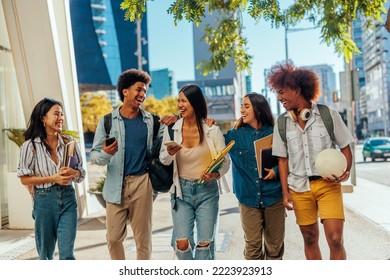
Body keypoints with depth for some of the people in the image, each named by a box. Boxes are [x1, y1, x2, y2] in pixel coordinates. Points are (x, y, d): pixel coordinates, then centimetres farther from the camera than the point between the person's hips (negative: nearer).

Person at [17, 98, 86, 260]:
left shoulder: (68, 141, 4)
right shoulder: (31, 146, -5)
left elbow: (81, 172, 10)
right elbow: (24, 179, -5)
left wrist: (72, 173, -13)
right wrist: (53, 178, -16)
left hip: (67, 198, 2)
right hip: (44, 200, -1)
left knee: (67, 252, -4)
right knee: (46, 252, 13)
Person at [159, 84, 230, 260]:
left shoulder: (212, 130, -6)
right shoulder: (171, 129, -1)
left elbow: (225, 161, -2)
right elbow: (163, 160, 7)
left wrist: (216, 174, -23)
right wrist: (169, 153, -15)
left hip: (207, 190, -1)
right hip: (181, 191, 1)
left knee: (205, 242, 6)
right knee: (182, 243, -2)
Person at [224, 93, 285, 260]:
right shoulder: (235, 135, 3)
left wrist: (276, 171, -12)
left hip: (273, 196, 0)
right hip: (248, 198, 1)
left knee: (275, 245, 11)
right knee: (252, 245, 3)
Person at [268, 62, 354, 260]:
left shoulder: (328, 114, -4)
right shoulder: (282, 123, 4)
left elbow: (345, 148, 2)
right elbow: (283, 160, 7)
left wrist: (345, 172, -16)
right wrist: (285, 192, 1)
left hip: (328, 185, -2)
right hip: (299, 188, 3)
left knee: (335, 239, -9)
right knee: (310, 239, 10)